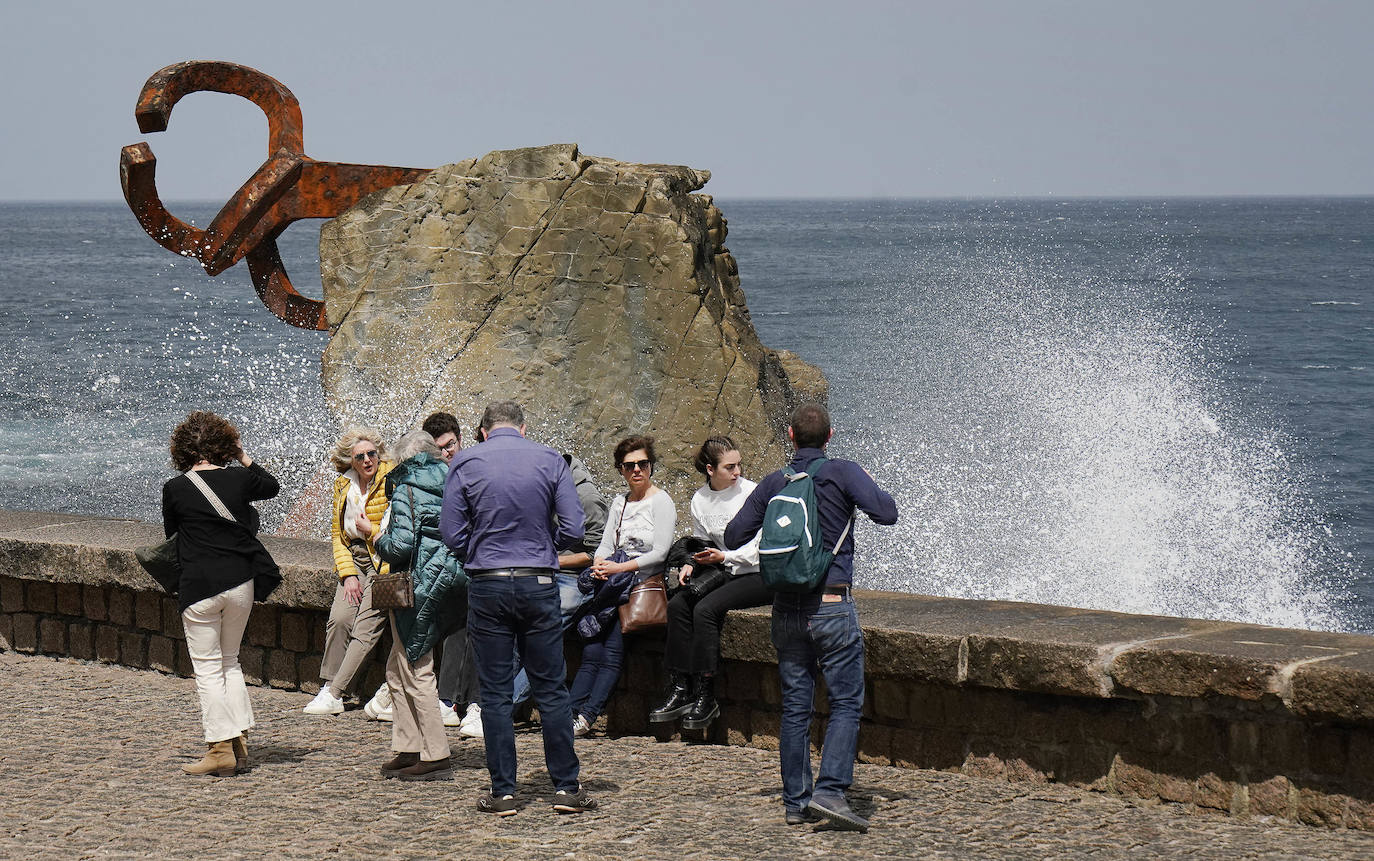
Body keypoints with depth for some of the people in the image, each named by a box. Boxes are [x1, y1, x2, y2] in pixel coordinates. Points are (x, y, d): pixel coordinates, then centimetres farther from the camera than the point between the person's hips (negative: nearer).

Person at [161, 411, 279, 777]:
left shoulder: (175, 488, -8)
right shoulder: (239, 480, -1)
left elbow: (169, 531, 8)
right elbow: (271, 486, 21)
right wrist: (245, 459, 22)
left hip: (199, 588, -4)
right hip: (241, 583, 4)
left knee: (208, 668, 3)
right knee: (230, 661, 18)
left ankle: (221, 750, 0)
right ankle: (238, 742, 14)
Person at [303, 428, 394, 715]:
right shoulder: (343, 485, 7)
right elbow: (337, 532, 10)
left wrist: (371, 530, -10)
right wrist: (348, 574, -1)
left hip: (385, 563, -5)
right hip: (353, 559, 5)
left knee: (365, 628, -14)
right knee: (339, 618, -16)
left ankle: (333, 695, -15)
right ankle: (328, 688, -10)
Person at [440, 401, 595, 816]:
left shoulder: (465, 463, -1)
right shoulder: (549, 460, 1)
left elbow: (452, 532, -4)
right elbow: (573, 528, -3)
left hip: (487, 585, 0)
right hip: (538, 584, 1)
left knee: (495, 693, 5)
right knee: (551, 689, 7)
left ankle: (503, 792, 6)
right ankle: (566, 786, 9)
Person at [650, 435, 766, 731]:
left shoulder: (751, 493, -11)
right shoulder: (700, 499, 7)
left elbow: (760, 548, -12)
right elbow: (700, 543, 18)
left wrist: (724, 556, -20)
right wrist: (690, 565, -3)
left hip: (758, 574, -6)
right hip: (723, 572, 6)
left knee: (705, 609, -27)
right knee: (678, 604, -17)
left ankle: (705, 697, -20)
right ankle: (680, 691, -15)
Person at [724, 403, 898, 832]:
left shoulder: (772, 484, 7)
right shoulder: (843, 473, -5)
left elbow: (733, 536, 9)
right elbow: (886, 513, -13)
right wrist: (869, 486, 7)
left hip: (786, 607, 4)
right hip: (832, 603, -4)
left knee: (794, 707, 9)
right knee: (846, 701, -2)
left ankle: (795, 801, 9)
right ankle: (830, 790, -16)